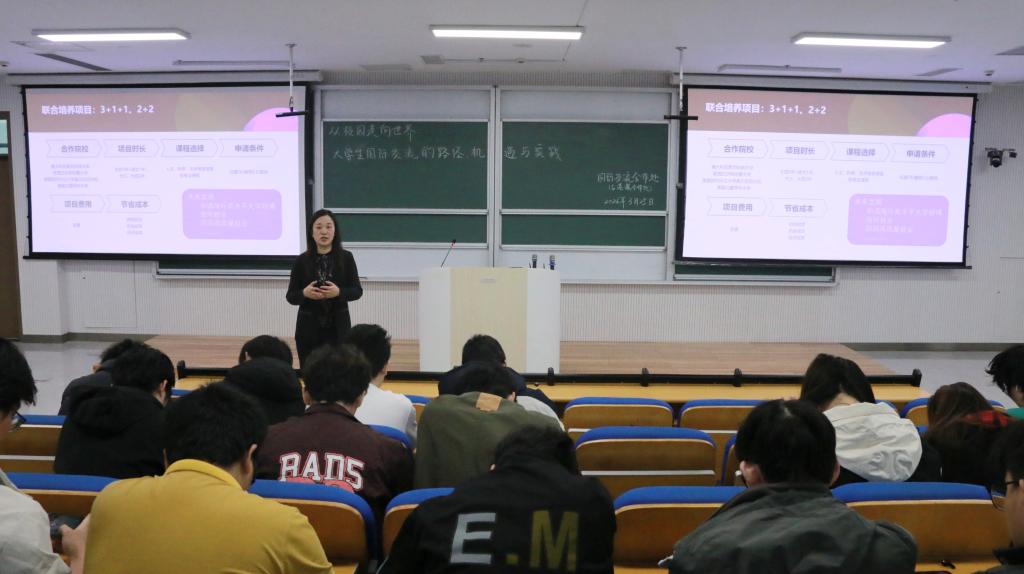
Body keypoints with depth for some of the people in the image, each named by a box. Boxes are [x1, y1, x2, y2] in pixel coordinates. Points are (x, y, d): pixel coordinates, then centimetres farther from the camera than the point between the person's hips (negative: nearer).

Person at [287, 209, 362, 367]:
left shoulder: (346, 258, 0)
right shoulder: (302, 261, 0)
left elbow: (357, 291, 0)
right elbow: (290, 296, 2)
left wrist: (339, 292, -19)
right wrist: (304, 294, -19)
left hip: (338, 327, 0)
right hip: (309, 328, 1)